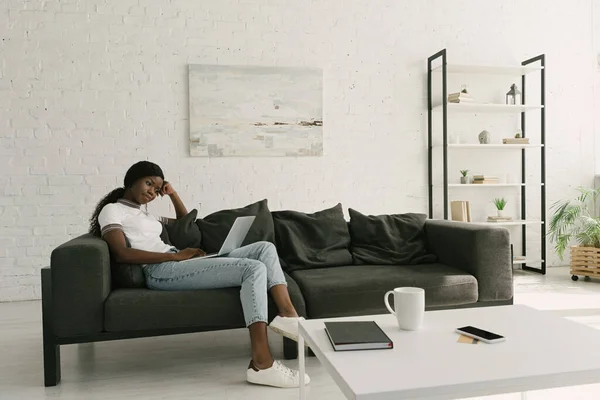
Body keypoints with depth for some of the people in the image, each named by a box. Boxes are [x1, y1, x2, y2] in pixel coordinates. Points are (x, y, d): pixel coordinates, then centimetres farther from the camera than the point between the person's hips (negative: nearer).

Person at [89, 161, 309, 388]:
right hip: (161, 271, -9)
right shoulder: (112, 210, 7)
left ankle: (288, 314, -23)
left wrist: (172, 194, 27)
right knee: (254, 269, -25)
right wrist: (176, 255, -13)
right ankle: (262, 364, -34)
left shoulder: (146, 214, 31)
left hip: (180, 263, 9)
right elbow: (122, 254, -11)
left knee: (265, 248, -3)